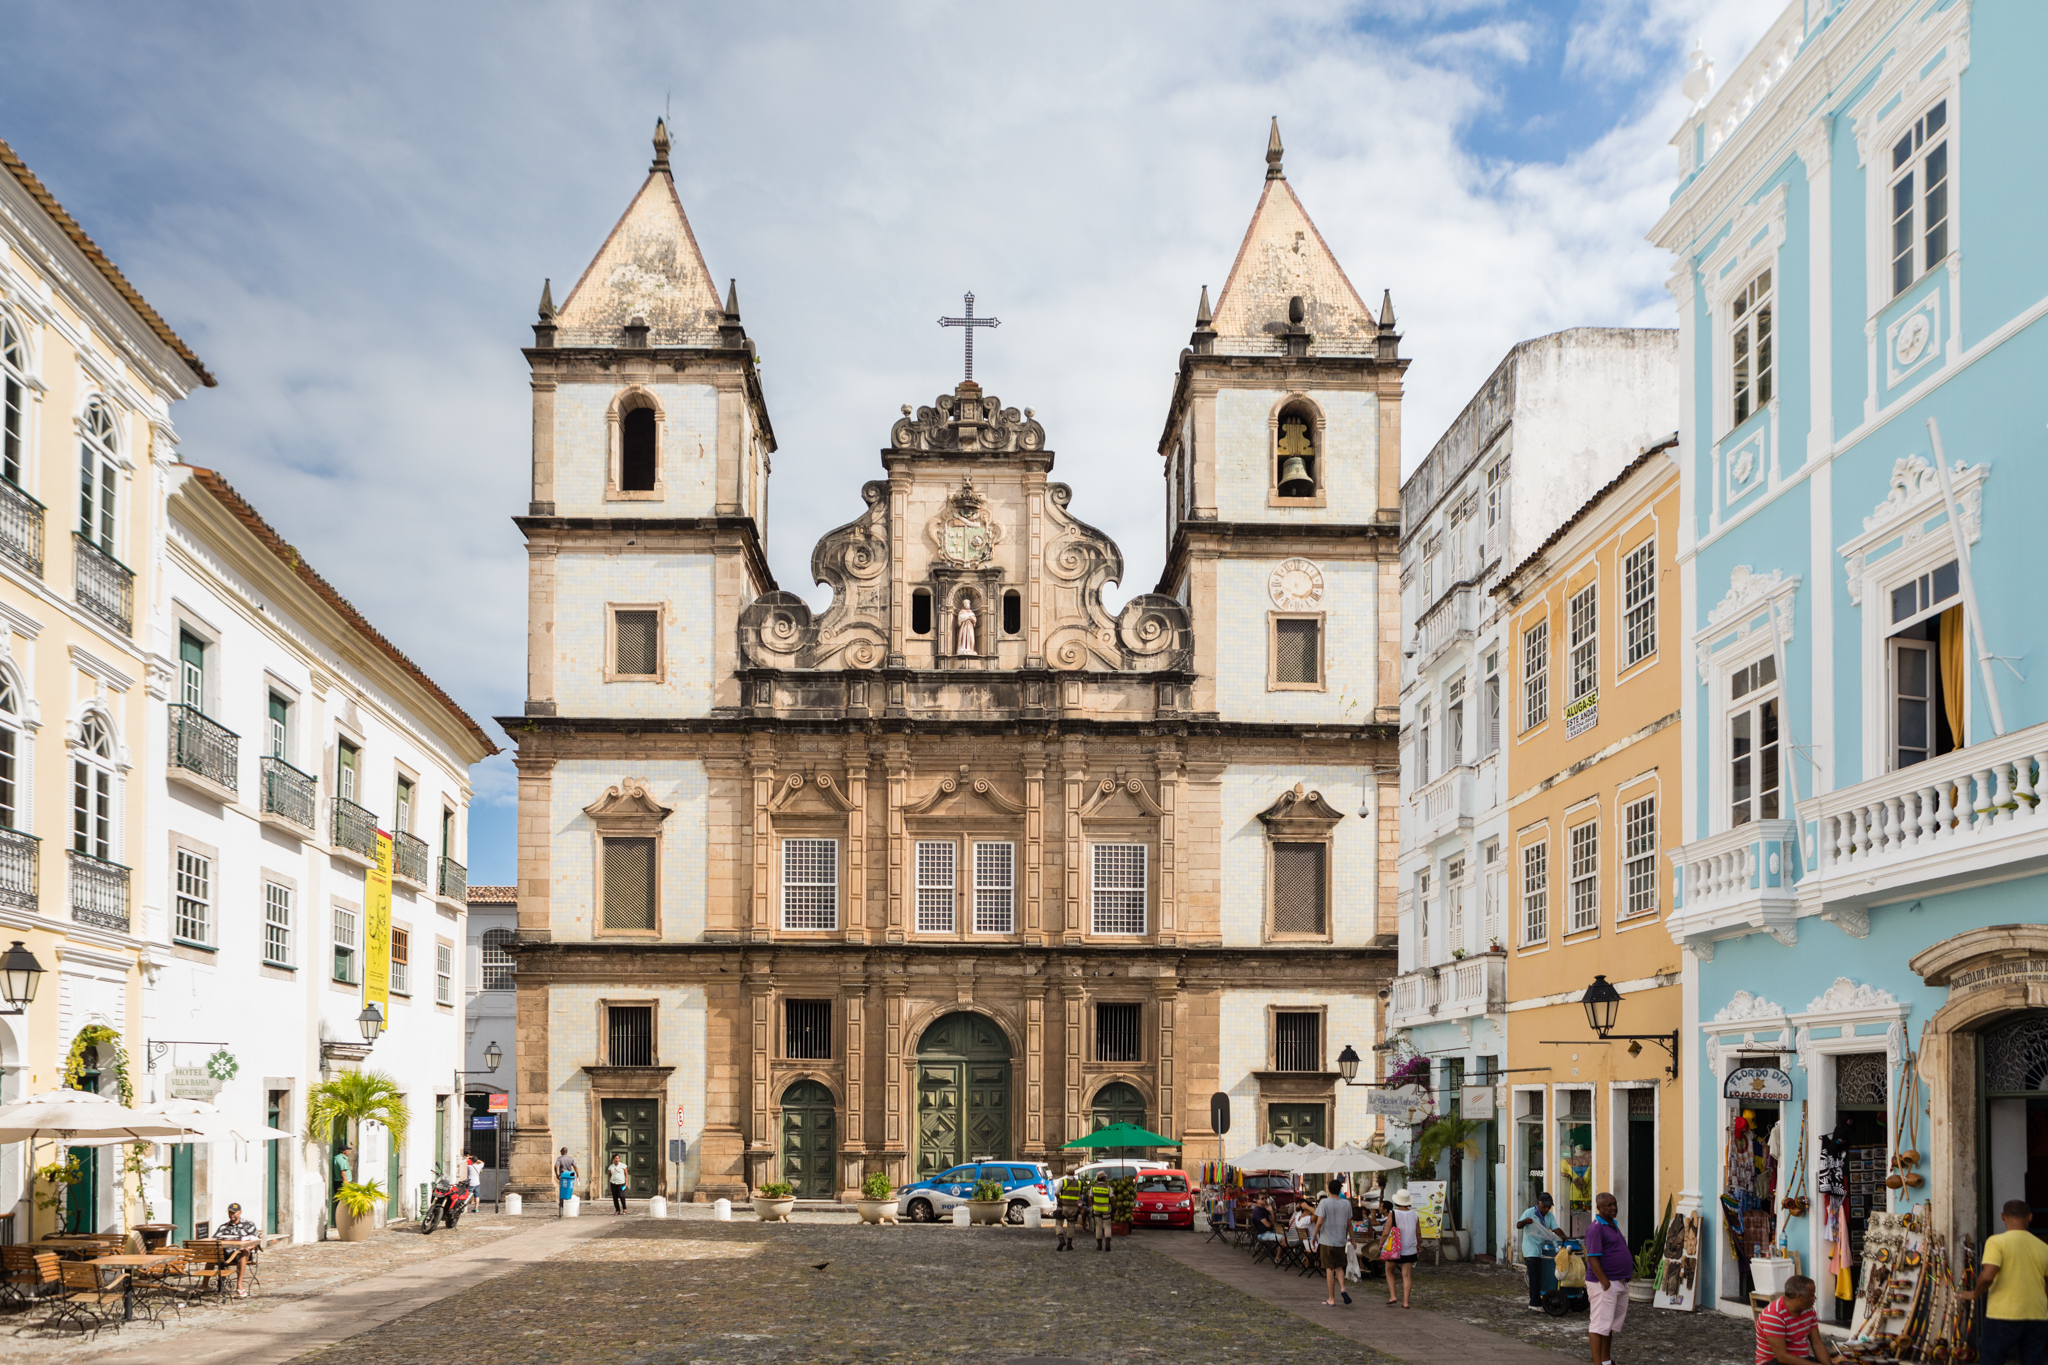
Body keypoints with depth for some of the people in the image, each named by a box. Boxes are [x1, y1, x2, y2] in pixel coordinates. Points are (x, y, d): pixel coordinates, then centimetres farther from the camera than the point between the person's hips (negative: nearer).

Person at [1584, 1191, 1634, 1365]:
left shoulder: (1613, 1225, 15)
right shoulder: (1596, 1229, -15)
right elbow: (1593, 1259, -21)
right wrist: (1606, 1284, -24)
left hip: (1621, 1284, 10)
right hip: (1604, 1285, -10)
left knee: (1611, 1324, 15)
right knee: (1600, 1325, -7)